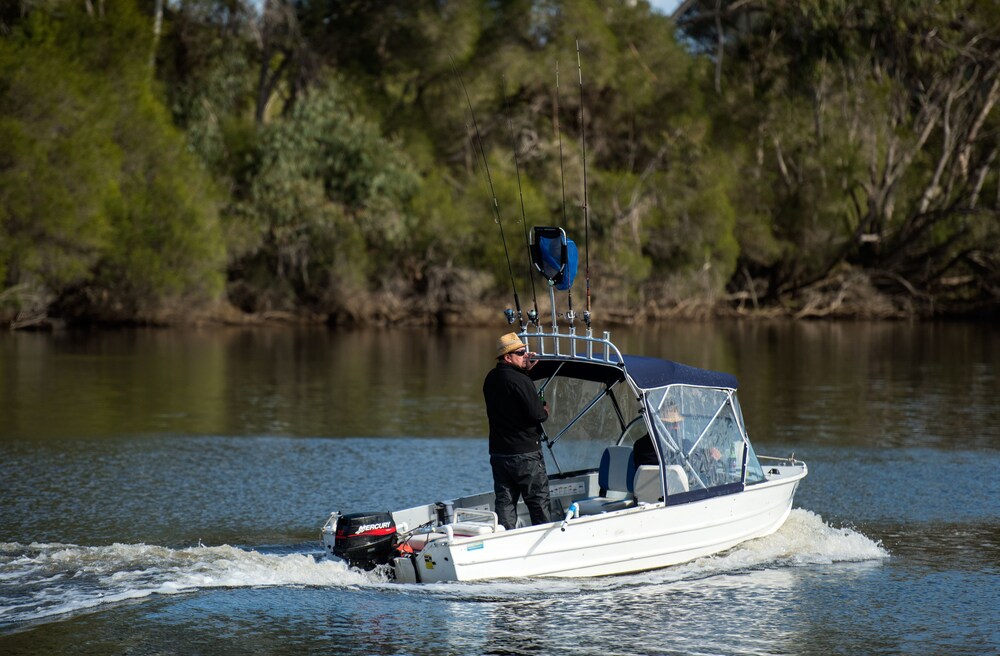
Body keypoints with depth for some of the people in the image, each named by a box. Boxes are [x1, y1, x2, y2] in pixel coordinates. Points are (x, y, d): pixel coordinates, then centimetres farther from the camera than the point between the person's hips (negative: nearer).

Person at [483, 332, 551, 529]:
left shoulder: (491, 379, 7)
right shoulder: (519, 380, -18)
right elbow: (536, 415, -21)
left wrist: (525, 369, 15)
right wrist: (545, 410, 1)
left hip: (498, 452, 7)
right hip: (525, 454, -7)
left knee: (505, 502, 9)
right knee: (539, 503, 3)